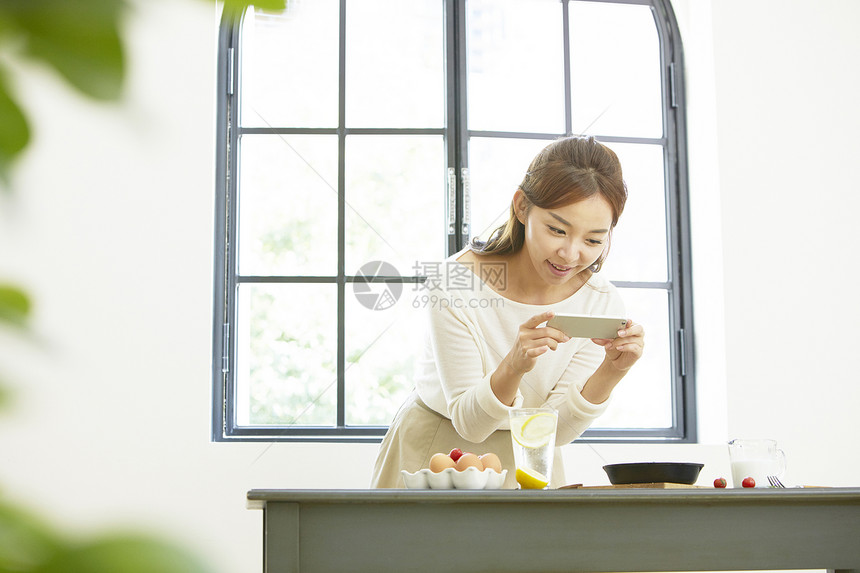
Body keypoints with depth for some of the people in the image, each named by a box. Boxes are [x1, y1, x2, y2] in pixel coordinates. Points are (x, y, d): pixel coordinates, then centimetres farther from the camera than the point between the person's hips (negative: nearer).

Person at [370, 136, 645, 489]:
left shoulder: (601, 304, -12)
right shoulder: (455, 284, -21)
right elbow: (469, 424, -17)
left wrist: (611, 372, -26)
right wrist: (513, 367, -35)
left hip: (524, 460, 3)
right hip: (435, 450, -2)